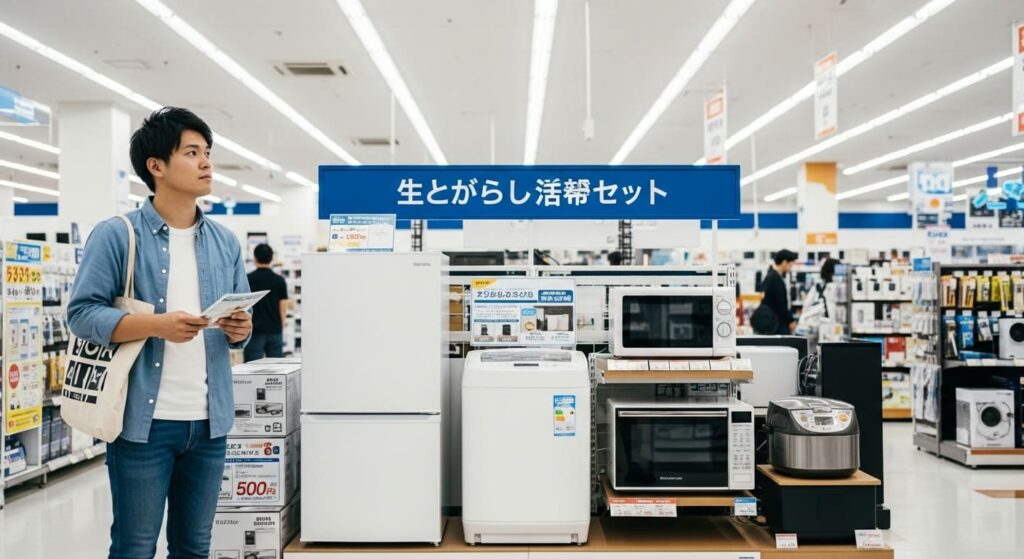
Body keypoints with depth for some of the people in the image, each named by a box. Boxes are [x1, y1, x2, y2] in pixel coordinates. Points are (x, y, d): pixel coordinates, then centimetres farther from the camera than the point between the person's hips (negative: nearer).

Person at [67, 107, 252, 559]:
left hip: (209, 421, 5)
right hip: (144, 420, -4)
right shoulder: (117, 235, -5)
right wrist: (157, 325, -22)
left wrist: (240, 330, -9)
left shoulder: (225, 242, 10)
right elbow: (81, 313, -9)